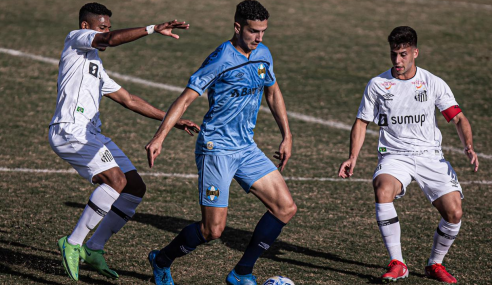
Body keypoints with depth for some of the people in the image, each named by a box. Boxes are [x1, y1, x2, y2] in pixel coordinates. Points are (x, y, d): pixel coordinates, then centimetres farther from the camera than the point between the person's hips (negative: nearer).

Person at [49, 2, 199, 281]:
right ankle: (73, 243, -15)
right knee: (116, 180, -24)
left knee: (136, 188, 3)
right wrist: (154, 29, -22)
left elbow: (129, 100, 32)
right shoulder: (76, 39, 3)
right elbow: (112, 39, -17)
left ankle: (94, 247, 10)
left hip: (91, 134, 10)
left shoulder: (95, 66, 29)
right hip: (69, 130, -10)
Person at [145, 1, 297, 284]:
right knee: (213, 230, -10)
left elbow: (273, 93, 22)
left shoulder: (263, 54, 7)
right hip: (216, 149, -8)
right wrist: (159, 137, -25)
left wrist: (287, 137, 20)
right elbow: (185, 99, -17)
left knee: (286, 208, -1)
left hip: (246, 148, 8)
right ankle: (162, 261, 17)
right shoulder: (221, 59, -16)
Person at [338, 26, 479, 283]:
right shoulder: (378, 84, 4)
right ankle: (397, 264, -23)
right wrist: (353, 157, -3)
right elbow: (362, 122, 10)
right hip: (394, 155, -1)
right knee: (382, 190, -34)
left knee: (454, 212, -15)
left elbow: (458, 118, 2)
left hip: (430, 154, 1)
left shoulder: (434, 84, 2)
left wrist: (468, 146, -16)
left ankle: (435, 264, 13)